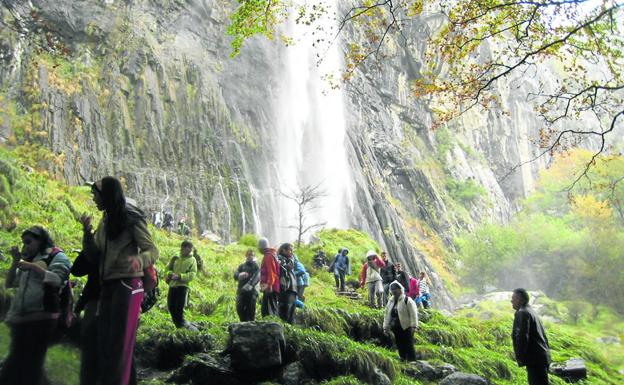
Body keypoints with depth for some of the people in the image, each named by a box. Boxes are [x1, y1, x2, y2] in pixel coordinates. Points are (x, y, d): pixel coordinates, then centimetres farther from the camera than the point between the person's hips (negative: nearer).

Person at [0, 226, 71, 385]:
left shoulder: (57, 256, 2)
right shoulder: (28, 260, 22)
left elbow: (57, 280, -13)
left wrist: (34, 267, -16)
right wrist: (16, 261, 9)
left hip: (41, 317, -6)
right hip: (20, 317, 7)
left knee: (30, 361, -3)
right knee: (16, 361, 10)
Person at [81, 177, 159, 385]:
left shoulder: (131, 218, -8)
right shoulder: (105, 221, 14)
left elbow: (152, 251, -10)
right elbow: (94, 256, 11)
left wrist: (138, 261, -33)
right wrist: (87, 232, -5)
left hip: (127, 285, -7)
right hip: (107, 287, 7)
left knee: (119, 343, -5)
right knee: (104, 343, 9)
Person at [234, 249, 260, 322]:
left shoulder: (256, 266, 8)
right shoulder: (242, 266, 20)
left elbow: (256, 277, -11)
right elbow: (235, 275, 4)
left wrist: (250, 284, -31)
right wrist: (240, 275, -21)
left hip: (252, 291, -3)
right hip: (241, 291, 3)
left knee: (251, 310, -5)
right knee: (239, 308, -4)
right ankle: (243, 323, 12)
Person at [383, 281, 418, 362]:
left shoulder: (407, 300, -7)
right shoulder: (390, 301, 12)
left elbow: (413, 314, -12)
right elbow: (386, 315, 15)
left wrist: (413, 326, -18)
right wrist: (386, 327, 12)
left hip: (406, 328, -6)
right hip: (396, 329, 6)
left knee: (409, 347, -5)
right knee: (400, 347, 11)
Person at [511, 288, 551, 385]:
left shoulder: (522, 313, -14)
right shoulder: (531, 311, 17)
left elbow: (522, 336, -21)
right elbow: (542, 335, 21)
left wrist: (520, 357, -15)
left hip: (535, 359, -10)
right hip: (542, 357, 10)